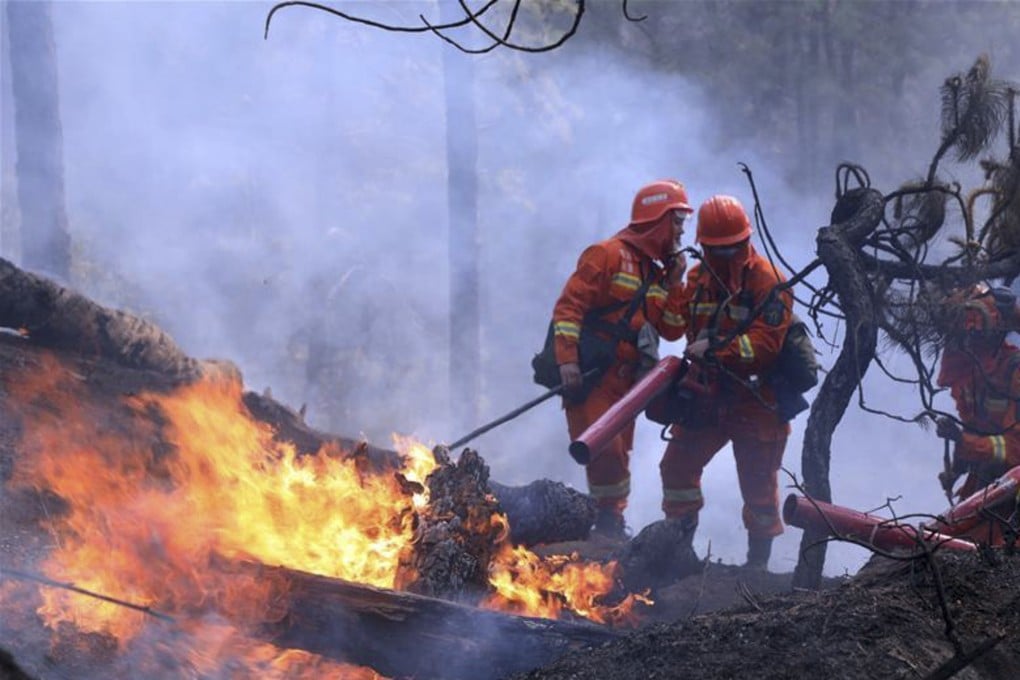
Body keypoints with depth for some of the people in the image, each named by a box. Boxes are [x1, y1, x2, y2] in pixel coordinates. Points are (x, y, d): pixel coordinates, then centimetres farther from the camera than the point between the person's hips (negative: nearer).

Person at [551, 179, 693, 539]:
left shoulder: (657, 272, 17)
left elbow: (671, 330, 15)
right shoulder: (607, 255, -7)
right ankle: (608, 517, -5)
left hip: (625, 382, 8)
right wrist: (568, 362, -22)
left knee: (617, 454, 10)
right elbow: (568, 306, -13)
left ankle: (612, 524, 18)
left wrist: (674, 284, 4)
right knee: (604, 450, -16)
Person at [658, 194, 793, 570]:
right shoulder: (697, 278, 5)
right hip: (709, 394, 6)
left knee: (759, 482, 3)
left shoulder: (768, 281, -15)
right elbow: (689, 328, 16)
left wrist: (718, 349, -35)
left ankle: (758, 562, 16)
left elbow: (766, 342, -25)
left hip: (755, 399, -6)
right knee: (678, 463, 4)